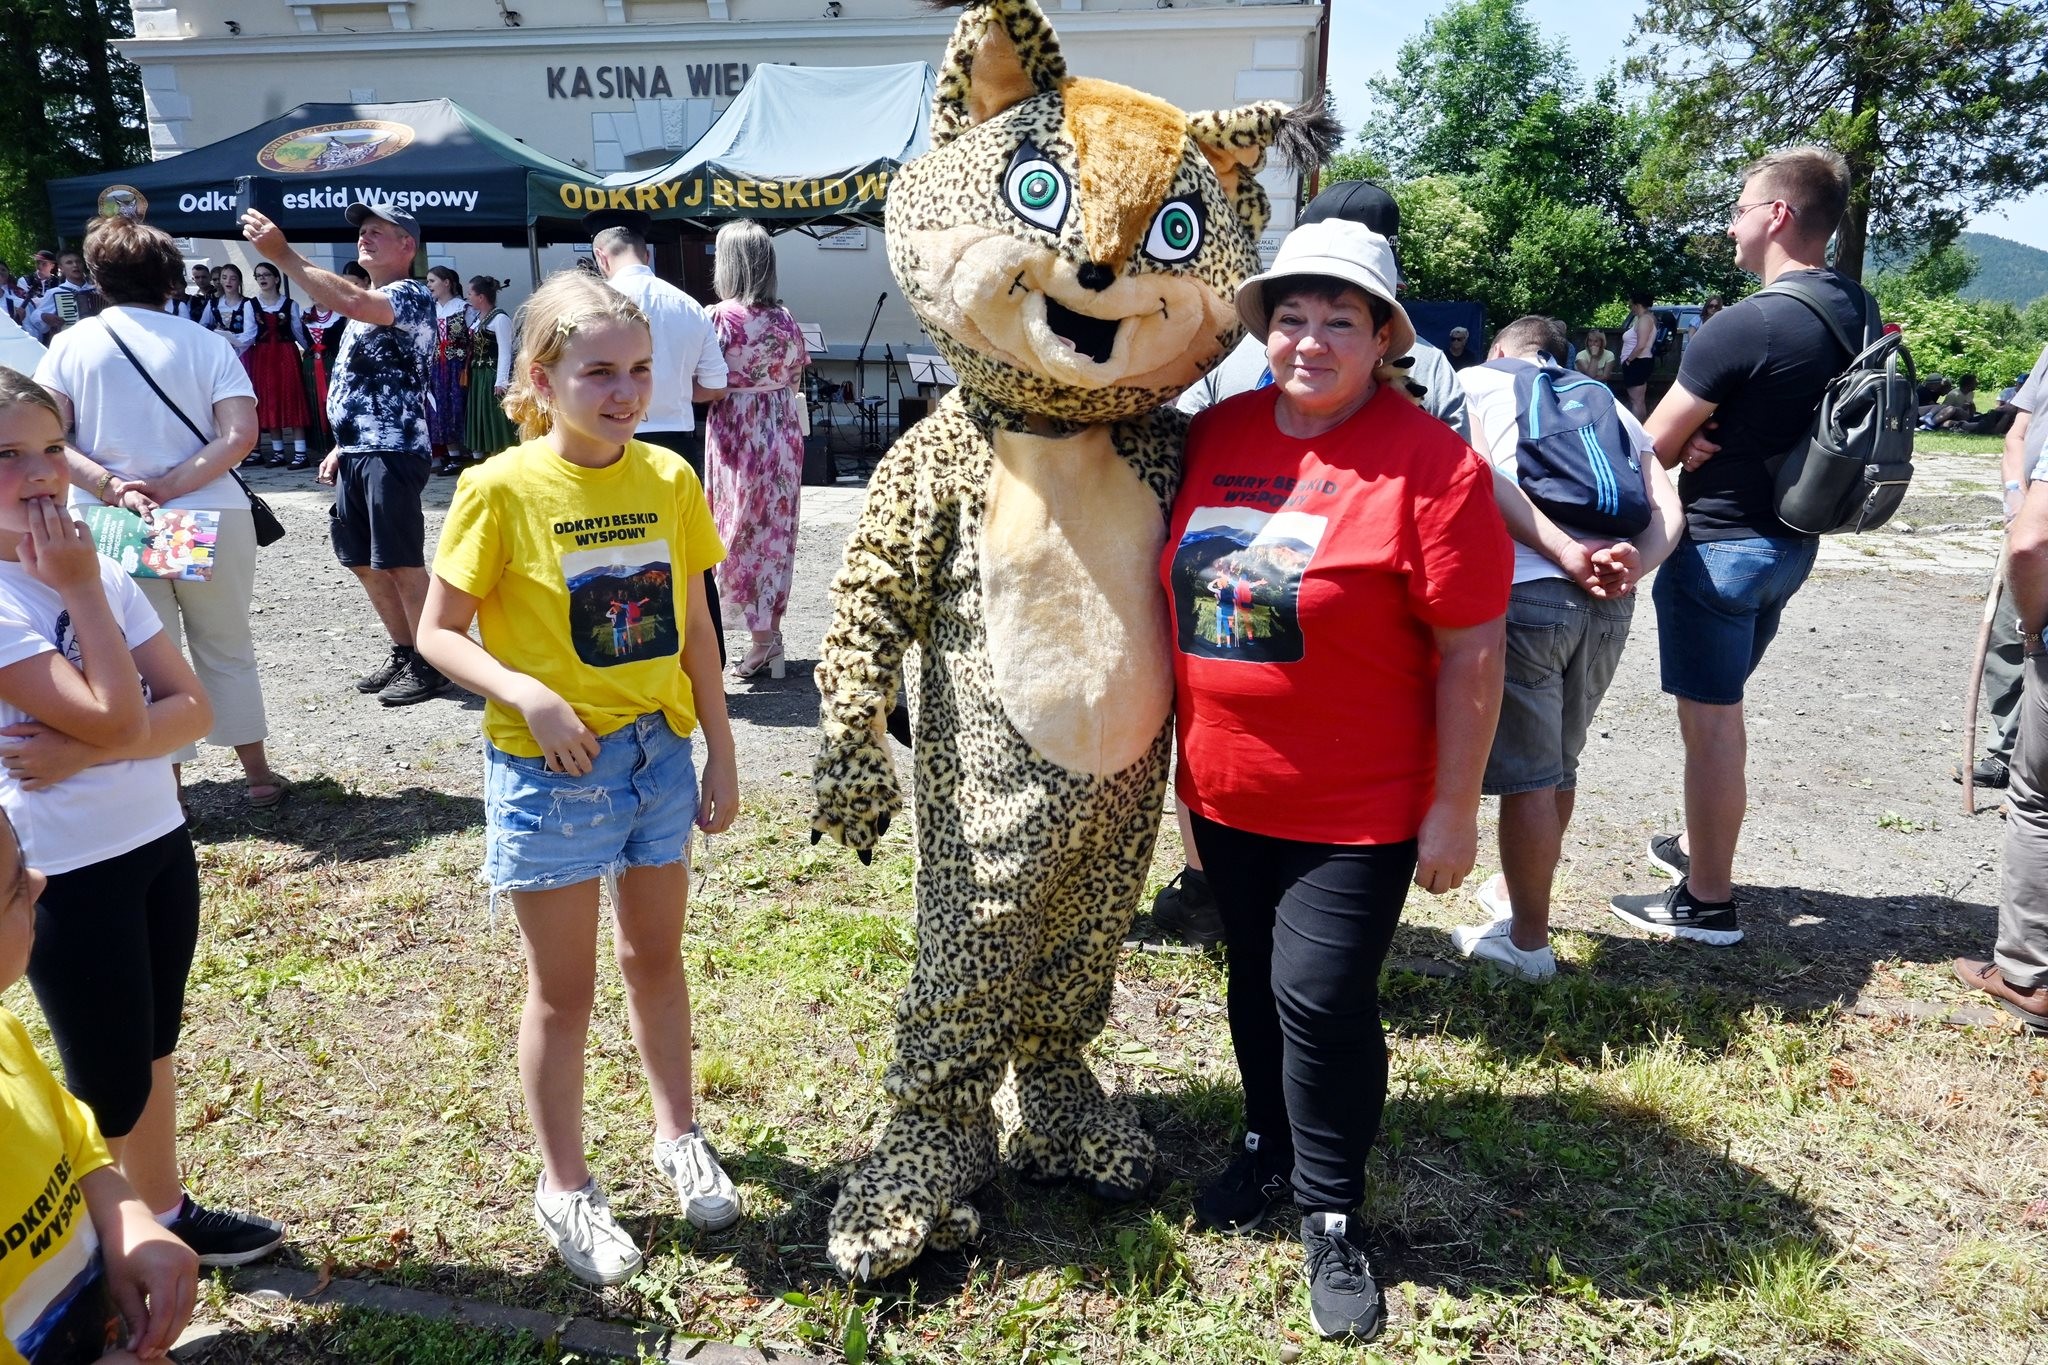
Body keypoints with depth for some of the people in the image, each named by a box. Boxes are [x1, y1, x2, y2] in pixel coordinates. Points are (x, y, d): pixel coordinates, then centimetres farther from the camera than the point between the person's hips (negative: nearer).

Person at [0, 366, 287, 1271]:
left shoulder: (100, 572, 1)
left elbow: (192, 710, -2)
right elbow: (117, 720, -24)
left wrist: (81, 753, -18)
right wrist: (81, 594, -18)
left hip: (160, 841, 6)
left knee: (152, 1052, 21)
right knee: (109, 1089, 6)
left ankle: (165, 1213, 39)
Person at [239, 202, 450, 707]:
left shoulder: (412, 295, -7)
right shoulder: (368, 304, 23)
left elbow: (349, 302, -27)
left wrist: (282, 254, -25)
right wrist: (340, 446, 20)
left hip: (392, 452, -10)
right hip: (355, 452, 10)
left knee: (402, 564, -7)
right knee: (364, 563, 13)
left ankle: (432, 664, 3)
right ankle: (404, 655, 24)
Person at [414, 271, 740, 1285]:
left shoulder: (669, 478, -1)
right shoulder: (501, 489, -14)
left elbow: (693, 625, 6)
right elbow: (438, 632, -8)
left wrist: (721, 752, 7)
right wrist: (524, 692, -25)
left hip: (659, 752, 4)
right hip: (551, 767, -4)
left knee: (656, 955, 20)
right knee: (564, 989, 9)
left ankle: (677, 1134, 41)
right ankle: (564, 1185, 30)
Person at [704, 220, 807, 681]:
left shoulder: (720, 317, -12)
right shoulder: (786, 320, 4)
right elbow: (795, 384, 10)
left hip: (737, 435, -5)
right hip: (782, 434, 5)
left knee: (744, 532, 3)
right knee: (775, 530, 11)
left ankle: (763, 637, 5)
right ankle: (771, 634, 18)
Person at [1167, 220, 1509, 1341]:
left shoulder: (1430, 466, -14)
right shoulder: (1215, 435, 2)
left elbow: (1471, 650, -13)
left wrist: (1453, 809, -11)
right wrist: (1185, 753, 15)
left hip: (1356, 808, -5)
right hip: (1223, 793, 5)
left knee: (1321, 1000, 0)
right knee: (1255, 978, 20)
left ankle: (1332, 1214, 24)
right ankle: (1270, 1141, 44)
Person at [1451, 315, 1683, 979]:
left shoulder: (1477, 380, 12)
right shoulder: (1608, 404, 26)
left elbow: (1484, 476, -10)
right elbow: (1668, 508, 9)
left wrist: (1568, 556, -14)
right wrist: (1633, 563, -7)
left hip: (1526, 590, -5)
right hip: (1610, 602, 6)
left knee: (1527, 775, 4)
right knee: (1558, 763, 21)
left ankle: (1528, 940, 15)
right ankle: (1519, 889, 39)